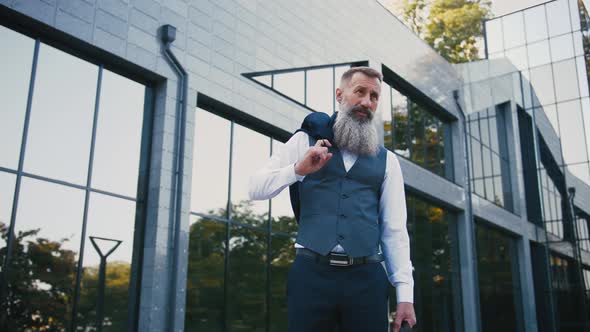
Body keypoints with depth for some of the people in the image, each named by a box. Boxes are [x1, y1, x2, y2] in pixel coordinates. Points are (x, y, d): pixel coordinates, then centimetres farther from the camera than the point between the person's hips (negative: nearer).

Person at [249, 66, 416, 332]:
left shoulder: (387, 160, 13)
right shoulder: (306, 141, 10)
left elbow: (395, 230, 9)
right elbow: (256, 188, 6)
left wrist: (405, 294, 1)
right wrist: (298, 169, -12)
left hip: (367, 278, 1)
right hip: (311, 273, -1)